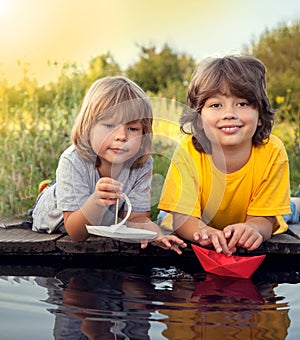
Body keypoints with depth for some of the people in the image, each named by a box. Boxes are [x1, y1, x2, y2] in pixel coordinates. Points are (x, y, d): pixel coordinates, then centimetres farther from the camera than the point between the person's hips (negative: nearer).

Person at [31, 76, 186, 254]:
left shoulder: (142, 164, -30)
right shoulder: (72, 162, -39)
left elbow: (136, 216, -24)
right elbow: (76, 233, -40)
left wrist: (155, 232, -48)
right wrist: (96, 201, -60)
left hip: (106, 228, 4)